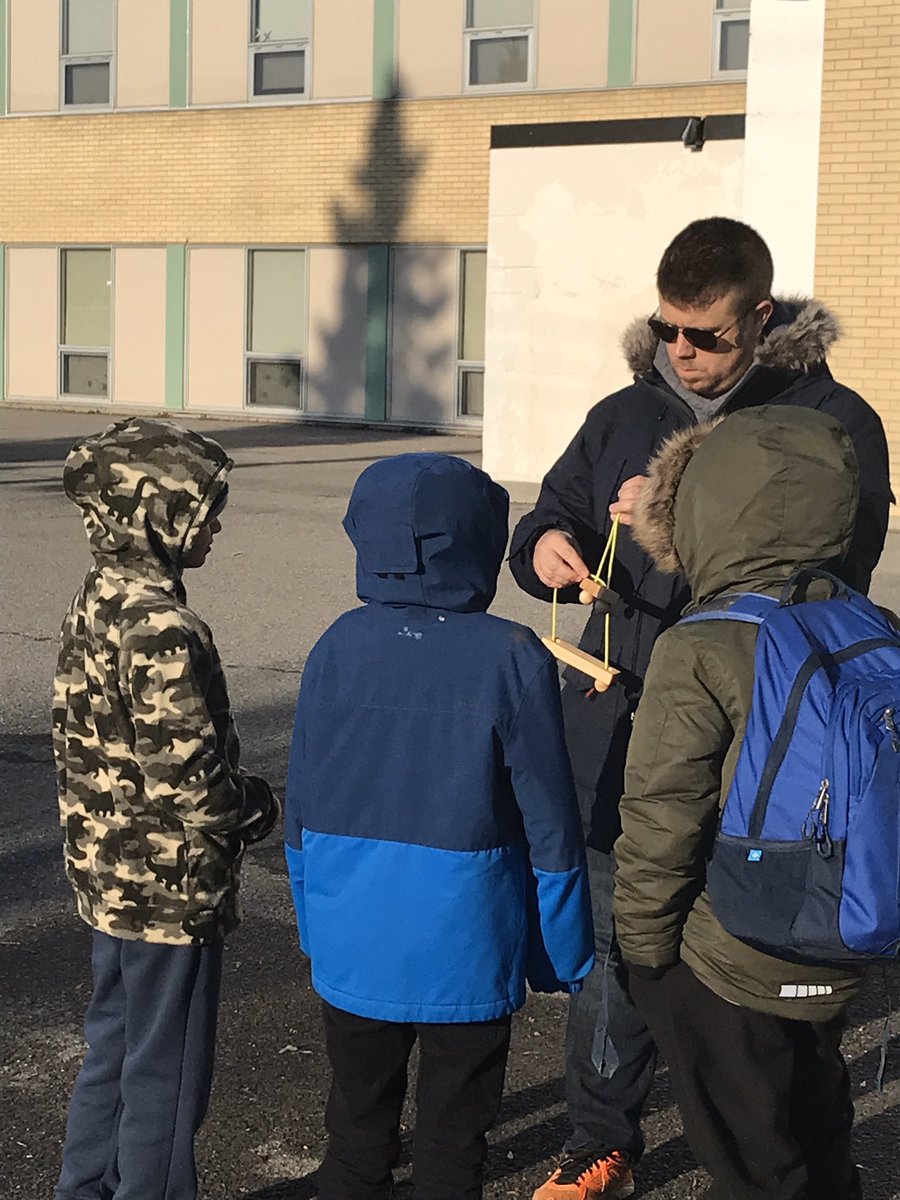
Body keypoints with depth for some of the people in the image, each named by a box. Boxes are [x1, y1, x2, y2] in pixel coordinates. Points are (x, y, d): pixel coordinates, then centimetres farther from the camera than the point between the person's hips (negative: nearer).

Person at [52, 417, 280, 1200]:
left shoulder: (97, 601, 4)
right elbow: (186, 782, -27)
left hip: (107, 873, 9)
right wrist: (261, 807, -7)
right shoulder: (163, 629, -25)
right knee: (167, 1073, 7)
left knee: (113, 1049, 22)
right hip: (171, 887, -9)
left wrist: (241, 794, 14)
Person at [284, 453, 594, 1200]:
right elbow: (549, 825, -9)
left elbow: (303, 810, 1)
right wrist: (566, 955, 3)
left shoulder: (337, 649, -7)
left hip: (353, 947, 3)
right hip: (465, 954, -2)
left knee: (357, 1135, 17)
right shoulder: (513, 660, -14)